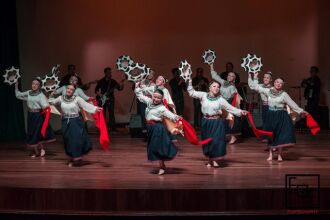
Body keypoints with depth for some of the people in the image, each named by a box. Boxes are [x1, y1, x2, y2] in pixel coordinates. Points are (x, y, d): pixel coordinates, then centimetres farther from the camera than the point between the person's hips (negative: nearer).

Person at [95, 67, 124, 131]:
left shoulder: (113, 81, 5)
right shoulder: (101, 81, 1)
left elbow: (120, 88, -2)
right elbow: (96, 90, 4)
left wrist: (121, 84, -21)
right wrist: (100, 95, -13)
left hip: (110, 99, 1)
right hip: (102, 99, -1)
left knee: (111, 113, -5)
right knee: (102, 113, 1)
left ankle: (112, 127, -2)